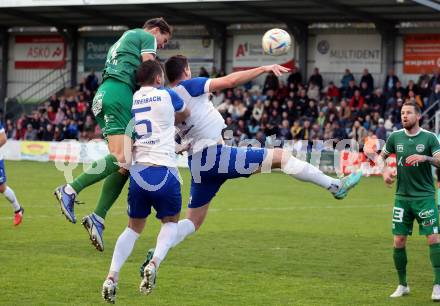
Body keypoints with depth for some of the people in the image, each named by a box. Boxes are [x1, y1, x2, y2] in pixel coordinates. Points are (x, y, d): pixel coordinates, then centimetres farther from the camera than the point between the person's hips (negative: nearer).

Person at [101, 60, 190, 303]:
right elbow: (185, 115, 23)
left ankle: (112, 276, 0)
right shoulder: (167, 96, 2)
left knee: (133, 228, 19)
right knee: (171, 222, 21)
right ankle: (154, 264, -6)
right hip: (164, 172, -3)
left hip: (138, 172, 3)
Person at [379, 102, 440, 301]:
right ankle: (402, 285, 15)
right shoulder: (395, 137, 5)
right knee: (399, 241, 1)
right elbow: (382, 156, 21)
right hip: (402, 197, 3)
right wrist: (385, 170, 3)